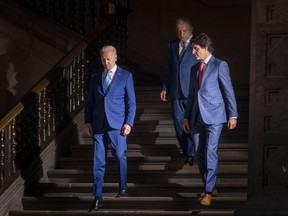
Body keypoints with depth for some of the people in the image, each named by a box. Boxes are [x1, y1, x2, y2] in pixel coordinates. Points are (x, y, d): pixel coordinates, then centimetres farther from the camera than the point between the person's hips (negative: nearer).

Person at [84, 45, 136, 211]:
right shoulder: (96, 77, 11)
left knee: (120, 156, 8)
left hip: (117, 124, -2)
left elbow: (131, 102, -1)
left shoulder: (126, 76, 1)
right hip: (98, 124, 2)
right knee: (99, 161, 1)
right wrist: (88, 121, 3)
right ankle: (98, 197, 3)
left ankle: (123, 188, 30)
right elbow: (90, 101, 13)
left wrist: (129, 123, -8)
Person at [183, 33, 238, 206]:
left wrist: (232, 115, -8)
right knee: (200, 155, 6)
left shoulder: (220, 66, -1)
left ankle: (208, 192, -12)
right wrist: (187, 117, 17)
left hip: (214, 116, -6)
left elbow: (229, 92, -3)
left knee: (210, 153, -13)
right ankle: (211, 187, 18)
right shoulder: (195, 69, 17)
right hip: (197, 118, 6)